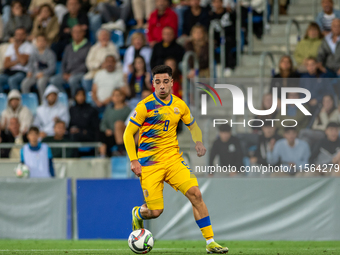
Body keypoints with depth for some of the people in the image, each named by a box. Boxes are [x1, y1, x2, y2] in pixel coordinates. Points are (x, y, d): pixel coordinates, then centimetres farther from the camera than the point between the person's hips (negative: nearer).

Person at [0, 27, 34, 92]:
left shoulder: (28, 46, 3)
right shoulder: (10, 46, 17)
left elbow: (23, 62, -12)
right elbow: (6, 65, 6)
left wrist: (16, 49, -3)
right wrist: (18, 61, -8)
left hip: (22, 72, -5)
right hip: (9, 71, 5)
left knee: (12, 80, -36)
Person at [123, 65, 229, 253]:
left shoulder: (179, 105, 6)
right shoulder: (145, 106, -9)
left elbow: (193, 126, 22)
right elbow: (128, 134, -5)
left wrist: (198, 142, -1)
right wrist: (134, 161, -14)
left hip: (173, 159, 4)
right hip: (149, 163, -4)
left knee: (195, 194, -15)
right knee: (155, 212, -8)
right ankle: (137, 214, 31)